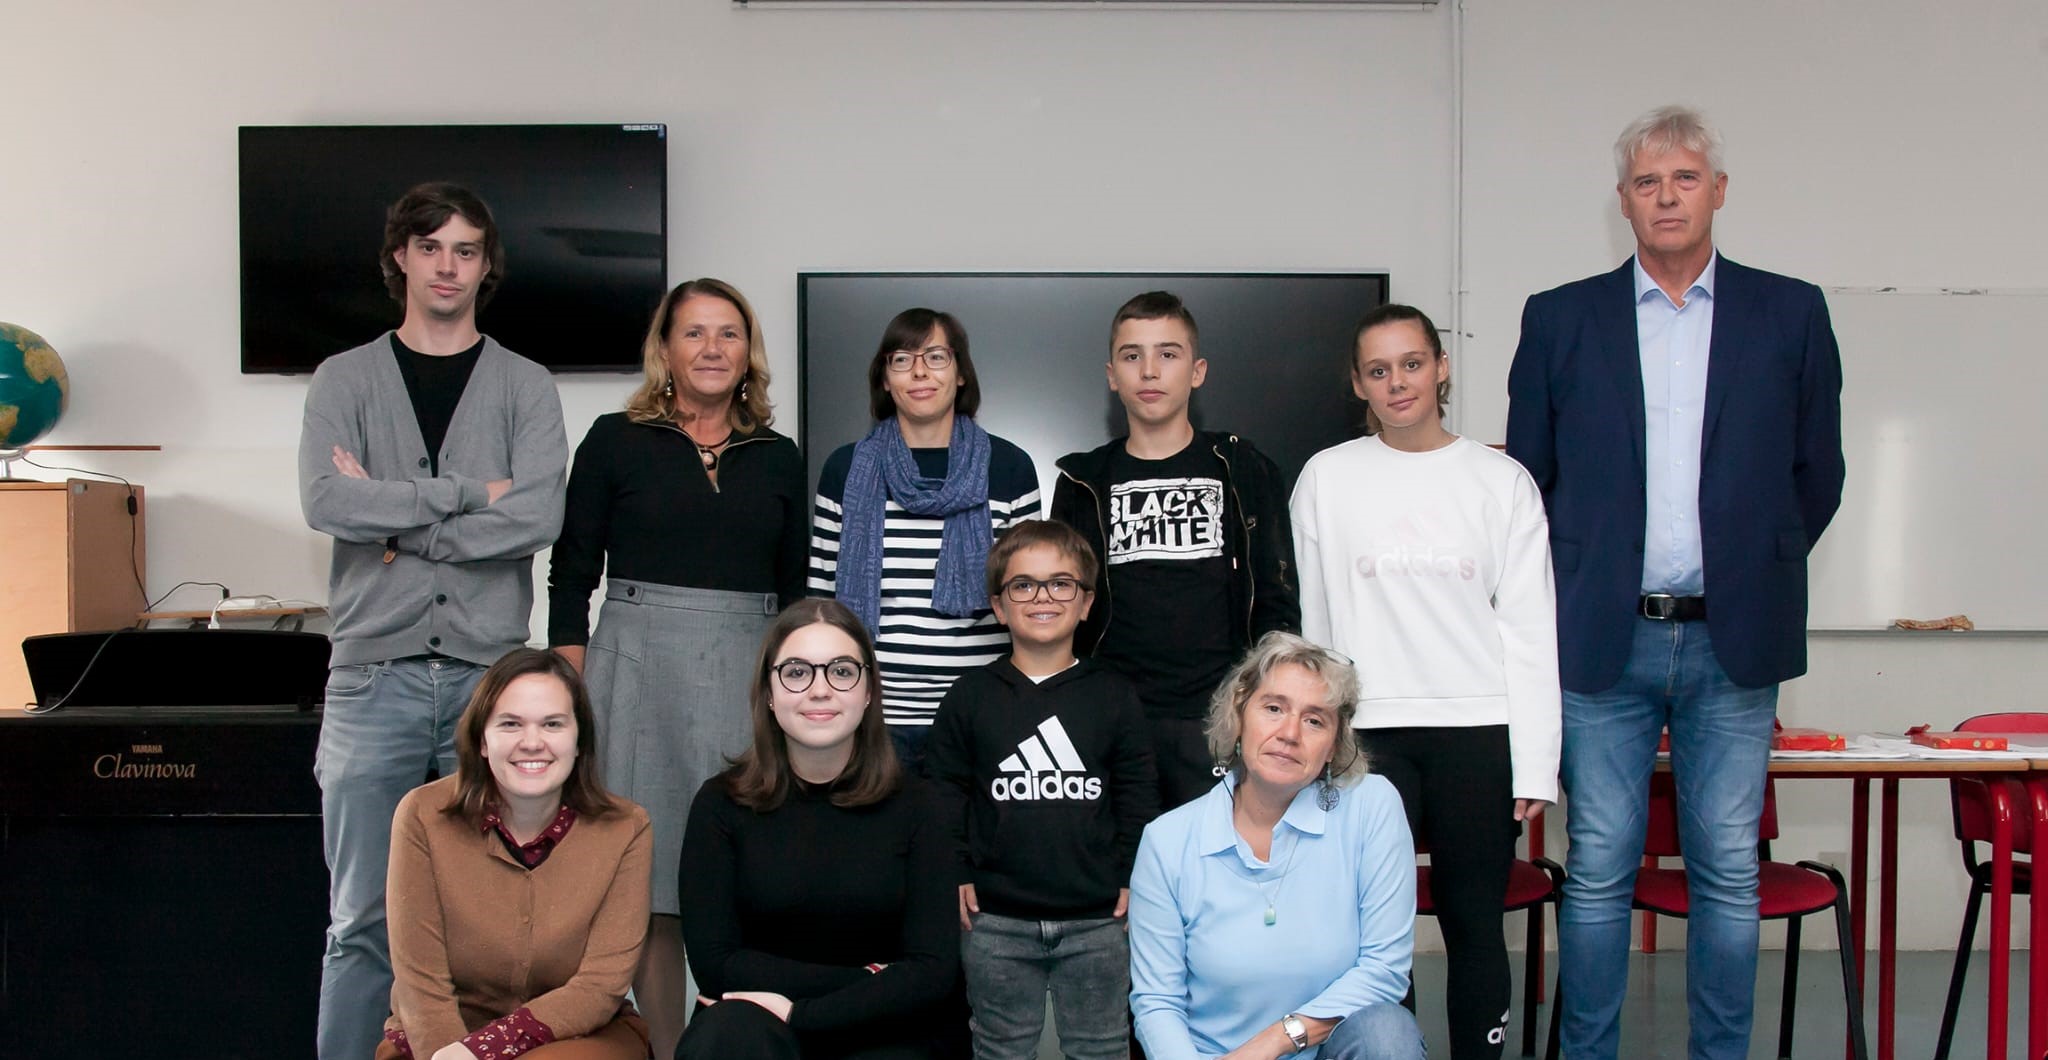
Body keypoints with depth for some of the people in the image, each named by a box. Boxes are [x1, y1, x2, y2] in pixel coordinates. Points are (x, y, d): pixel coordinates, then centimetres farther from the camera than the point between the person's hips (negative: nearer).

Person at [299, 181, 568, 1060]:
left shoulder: (525, 386, 7)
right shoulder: (345, 380, 8)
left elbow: (539, 518, -9)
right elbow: (324, 501, -10)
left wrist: (393, 519, -8)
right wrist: (470, 493, -11)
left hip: (489, 674, 0)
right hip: (374, 674, 0)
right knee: (362, 919, 4)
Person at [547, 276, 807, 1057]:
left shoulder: (777, 458, 11)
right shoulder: (615, 441, 4)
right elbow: (571, 577, 2)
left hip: (746, 679, 2)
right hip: (638, 667, -2)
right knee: (652, 885, 1)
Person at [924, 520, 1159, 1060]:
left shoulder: (1114, 696, 3)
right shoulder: (970, 697, 2)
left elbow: (1138, 797, 5)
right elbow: (945, 793, 4)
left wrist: (1134, 877, -1)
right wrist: (956, 874, -3)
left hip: (1097, 920, 0)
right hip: (996, 922, 0)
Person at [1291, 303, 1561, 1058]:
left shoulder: (1502, 481, 5)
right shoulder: (1327, 477, 5)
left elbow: (1531, 632, 3)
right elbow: (1311, 624, 8)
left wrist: (1535, 767, -2)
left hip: (1479, 734, 0)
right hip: (1367, 734, 0)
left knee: (1474, 926, 7)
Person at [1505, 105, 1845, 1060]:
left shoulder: (1790, 314, 6)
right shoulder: (1560, 319, 5)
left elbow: (1818, 475, 12)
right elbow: (1527, 478, 9)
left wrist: (1753, 573, 10)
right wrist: (1575, 585, 8)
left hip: (1733, 644, 1)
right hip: (1605, 639, 0)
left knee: (1728, 872, 7)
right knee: (1598, 871, 5)